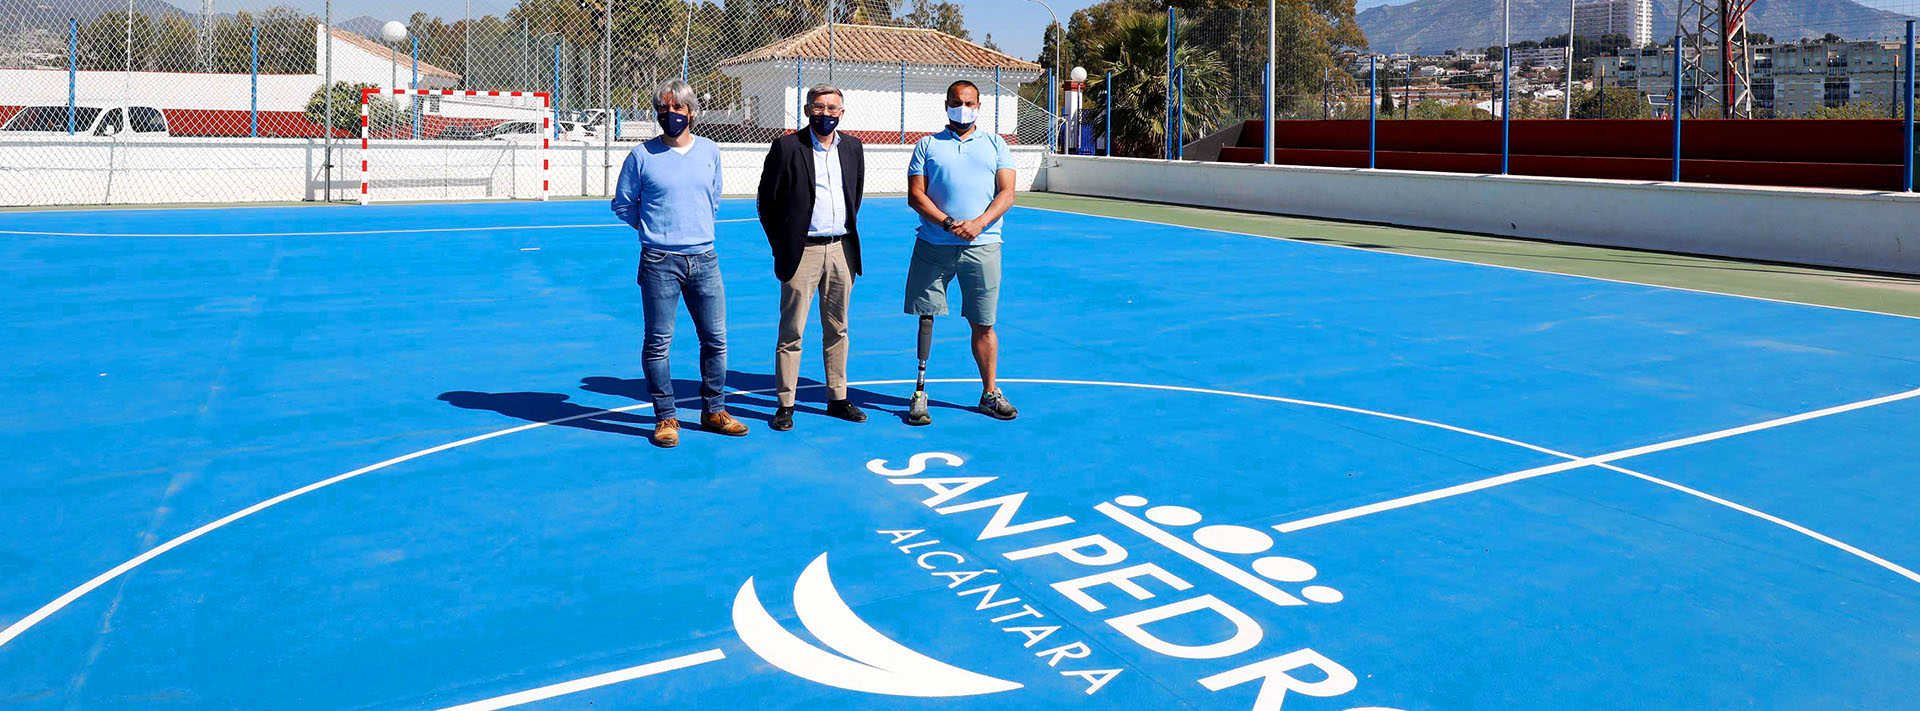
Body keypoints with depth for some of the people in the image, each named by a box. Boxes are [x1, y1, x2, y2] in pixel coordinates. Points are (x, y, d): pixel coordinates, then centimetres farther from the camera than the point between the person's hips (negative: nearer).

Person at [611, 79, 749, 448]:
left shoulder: (710, 151, 9)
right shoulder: (641, 155, -1)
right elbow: (622, 204, 9)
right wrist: (653, 227, 8)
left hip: (704, 258, 3)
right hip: (660, 261, -3)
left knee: (716, 339, 7)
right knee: (658, 343, 0)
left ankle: (713, 411, 21)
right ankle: (666, 417, 11)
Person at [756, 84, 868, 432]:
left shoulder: (852, 147, 9)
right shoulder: (786, 147, -5)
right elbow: (767, 201, -1)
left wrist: (849, 232, 15)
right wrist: (781, 245, 0)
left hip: (842, 250, 4)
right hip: (803, 251, -4)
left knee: (837, 329, 12)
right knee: (791, 332, -1)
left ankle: (837, 398, 21)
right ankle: (785, 405, 6)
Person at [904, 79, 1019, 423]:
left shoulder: (995, 145, 11)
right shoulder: (927, 145, 9)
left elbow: (1006, 193, 3)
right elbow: (915, 195, 1)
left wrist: (978, 223, -13)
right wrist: (947, 223, -14)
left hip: (982, 246, 0)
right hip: (933, 244, 0)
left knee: (983, 324, 5)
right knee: (926, 320, 1)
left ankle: (990, 393, 17)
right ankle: (919, 392, 9)